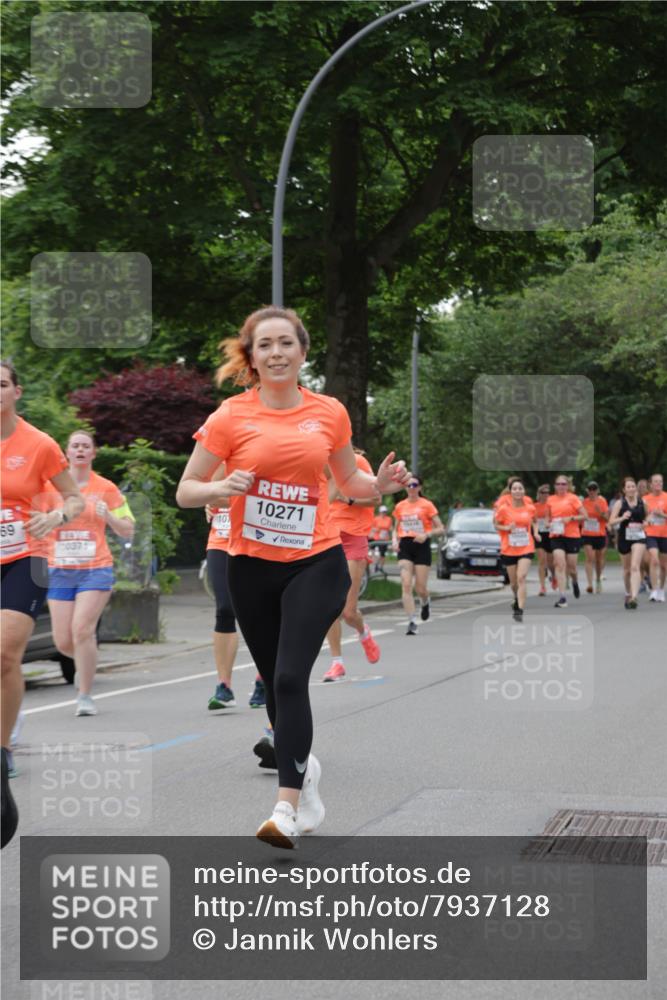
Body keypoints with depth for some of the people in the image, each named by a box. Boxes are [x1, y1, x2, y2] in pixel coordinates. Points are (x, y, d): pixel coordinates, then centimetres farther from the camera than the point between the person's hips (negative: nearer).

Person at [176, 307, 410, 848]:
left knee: (290, 678, -17)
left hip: (316, 562, -1)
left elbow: (349, 483, 16)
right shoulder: (231, 416, -4)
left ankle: (288, 809, -17)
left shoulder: (330, 412, 1)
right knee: (276, 684, 12)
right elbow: (185, 491, -1)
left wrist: (381, 484, -5)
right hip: (253, 565, 1)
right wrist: (222, 488, -21)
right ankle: (306, 768, 39)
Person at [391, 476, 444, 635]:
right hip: (405, 546, 2)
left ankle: (425, 603, 36)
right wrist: (394, 540, 1)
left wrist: (426, 535, -17)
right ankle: (412, 622, -14)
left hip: (421, 546, -2)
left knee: (420, 588, -1)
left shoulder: (427, 505, -2)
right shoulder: (400, 506, 8)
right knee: (406, 585, -13)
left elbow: (440, 529, -1)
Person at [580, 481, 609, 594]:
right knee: (590, 558, -15)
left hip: (600, 534, 0)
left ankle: (598, 580, 36)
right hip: (587, 534, 0)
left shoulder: (602, 502, -1)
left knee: (599, 559, 12)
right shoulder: (584, 502, 3)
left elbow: (607, 518, -5)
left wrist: (600, 512, -21)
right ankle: (589, 584, -22)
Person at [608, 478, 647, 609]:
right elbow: (611, 521, -5)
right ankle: (628, 594, 35)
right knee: (627, 569, 14)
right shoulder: (619, 503, -2)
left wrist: (644, 524, -4)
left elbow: (648, 517, 18)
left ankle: (634, 597, -25)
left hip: (639, 536, -1)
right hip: (624, 537, 1)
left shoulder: (642, 502, 2)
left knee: (635, 567, -17)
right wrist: (622, 518, -22)